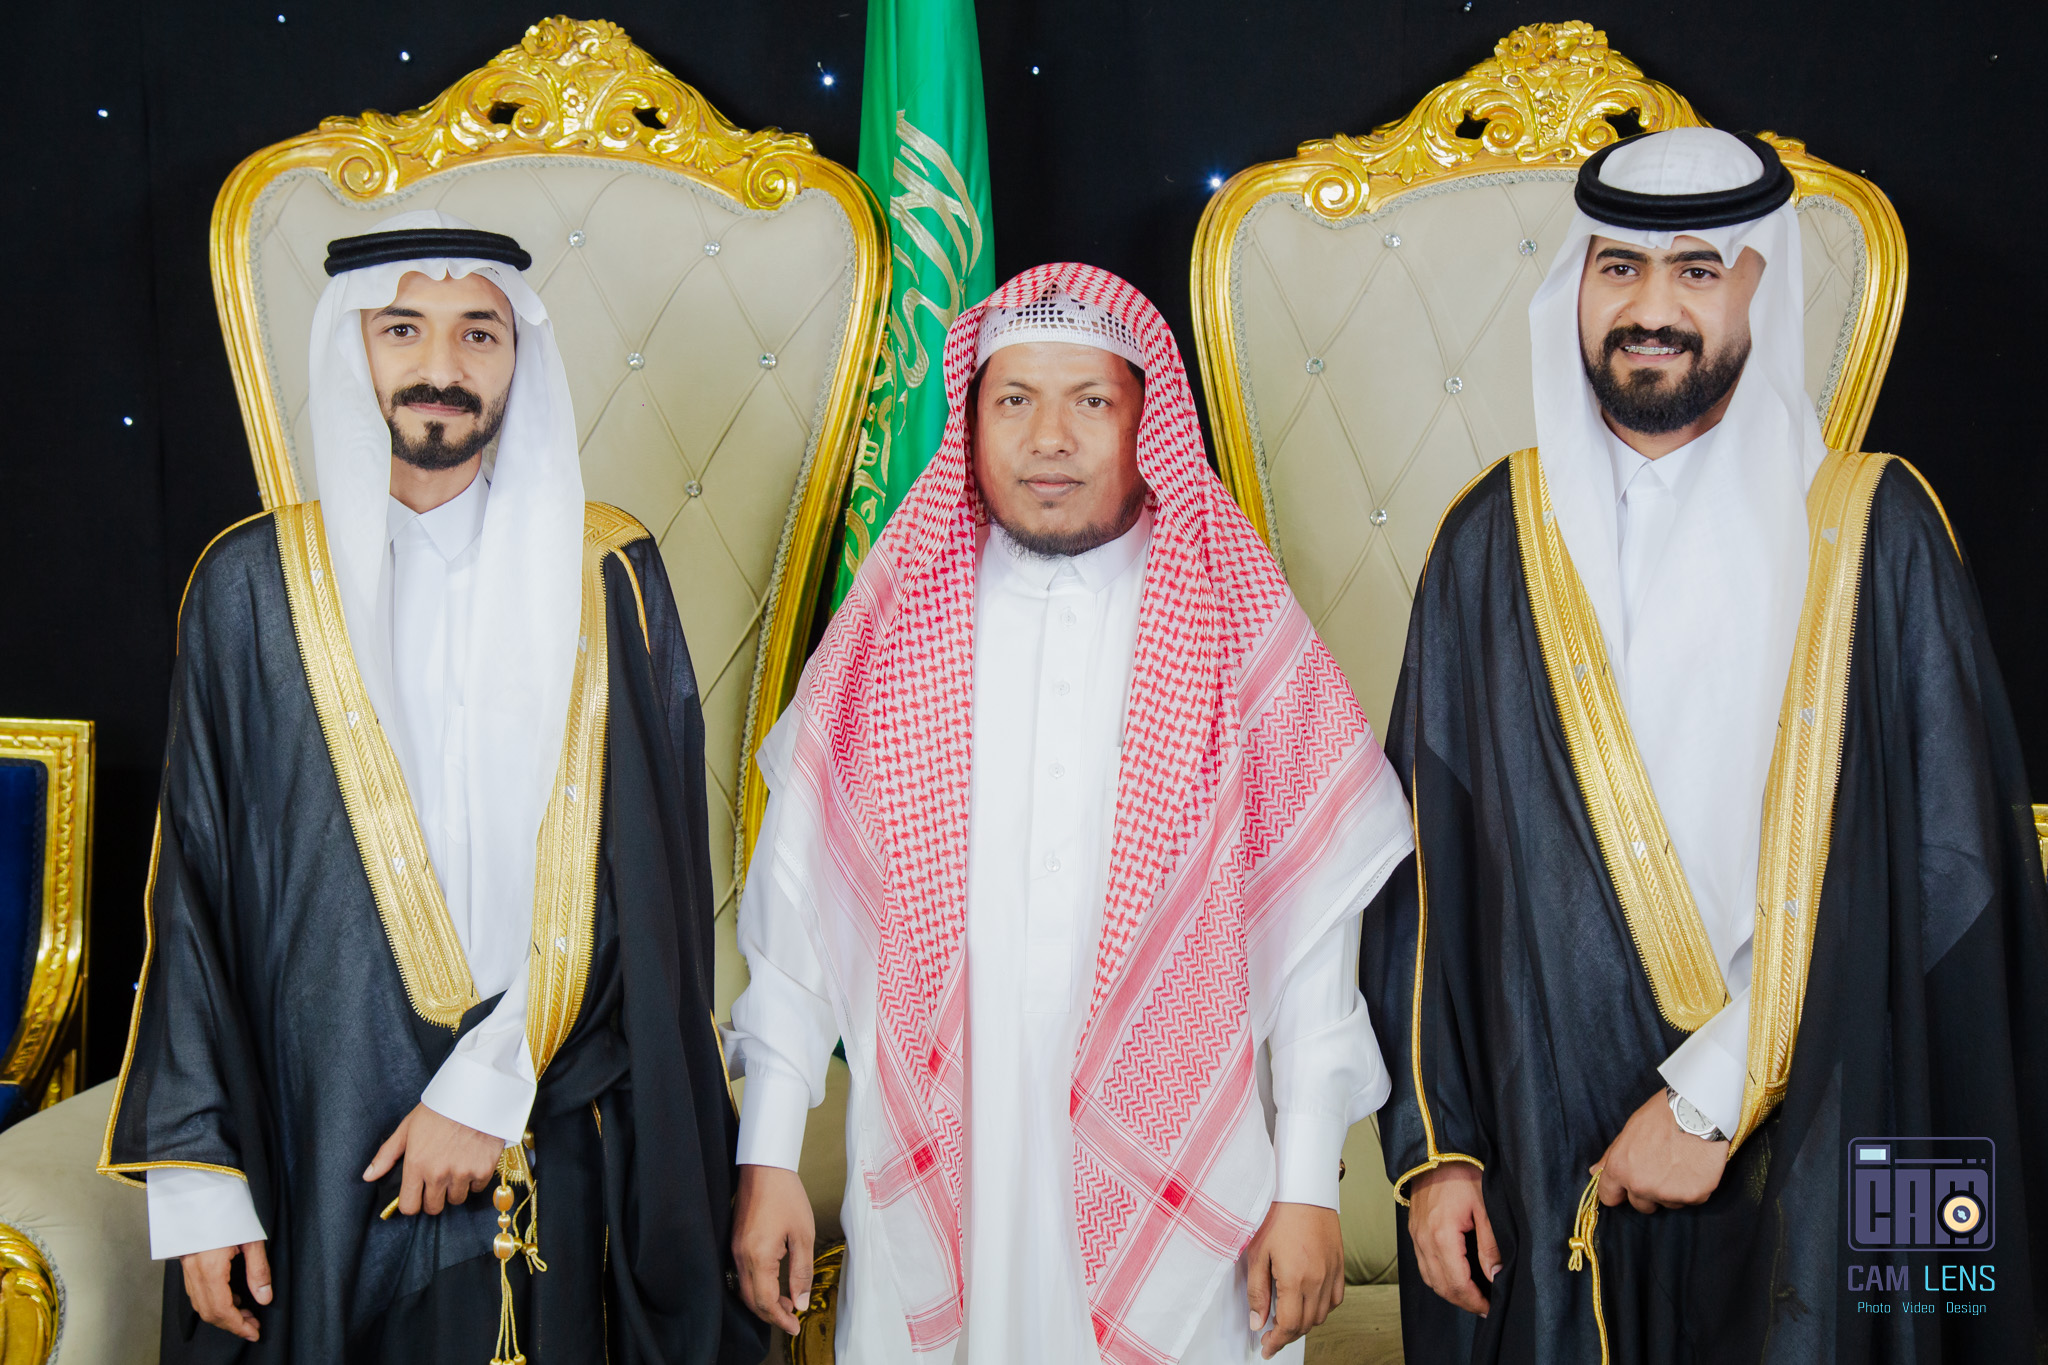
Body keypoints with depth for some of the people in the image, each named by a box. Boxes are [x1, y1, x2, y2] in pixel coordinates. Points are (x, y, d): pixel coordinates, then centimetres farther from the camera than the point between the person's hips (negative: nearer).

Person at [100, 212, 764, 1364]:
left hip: (559, 1144, 0)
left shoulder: (604, 572, 0)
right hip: (328, 1153, 0)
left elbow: (642, 871, -4)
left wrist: (495, 1083, -12)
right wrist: (197, 1178, -3)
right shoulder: (255, 584, 1)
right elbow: (196, 892, 1)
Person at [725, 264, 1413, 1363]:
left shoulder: (1245, 633, 0)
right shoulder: (892, 623, 3)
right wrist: (769, 1158, 4)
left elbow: (1314, 922, 0)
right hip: (929, 1182, 1)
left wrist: (1308, 1186, -2)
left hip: (1177, 1192, -1)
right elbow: (798, 900, 5)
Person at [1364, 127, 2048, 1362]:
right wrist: (1434, 1144, 0)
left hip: (1799, 1174, -1)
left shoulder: (1875, 532, -3)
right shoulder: (1494, 541, 3)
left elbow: (1942, 867, -8)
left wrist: (1716, 1092, -13)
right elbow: (1426, 864, 4)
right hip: (1540, 1161, 2)